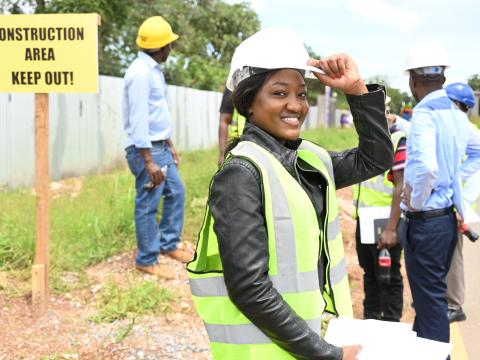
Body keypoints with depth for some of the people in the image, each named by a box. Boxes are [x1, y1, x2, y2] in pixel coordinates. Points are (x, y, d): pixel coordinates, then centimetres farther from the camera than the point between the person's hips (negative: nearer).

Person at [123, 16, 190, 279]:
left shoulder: (154, 70, 13)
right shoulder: (141, 73, -19)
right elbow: (138, 121, -23)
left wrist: (169, 145, 23)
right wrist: (149, 161, -24)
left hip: (160, 147, 10)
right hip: (146, 150, -10)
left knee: (176, 193, 17)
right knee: (147, 206, -1)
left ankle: (168, 244, 30)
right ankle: (147, 260, 10)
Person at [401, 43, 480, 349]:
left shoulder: (425, 113, -18)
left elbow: (426, 166, -32)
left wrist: (416, 202, -16)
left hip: (426, 220, -9)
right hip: (448, 217, 9)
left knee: (430, 301, 1)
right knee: (433, 296, 21)